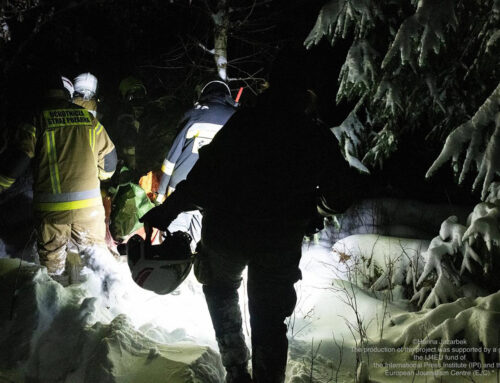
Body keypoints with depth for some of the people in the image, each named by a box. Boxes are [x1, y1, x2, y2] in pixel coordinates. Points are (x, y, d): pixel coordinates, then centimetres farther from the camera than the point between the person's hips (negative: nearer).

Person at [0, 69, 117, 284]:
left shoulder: (37, 120, -5)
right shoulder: (88, 119, 5)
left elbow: (19, 158, -8)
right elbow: (108, 156, 12)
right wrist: (98, 177, 32)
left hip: (51, 207, -2)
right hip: (89, 205, 3)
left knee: (52, 254, 13)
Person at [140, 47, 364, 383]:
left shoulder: (243, 123, -14)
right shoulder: (320, 139, -8)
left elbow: (204, 176, -15)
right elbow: (341, 195, 2)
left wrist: (166, 212, -6)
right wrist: (320, 202, 24)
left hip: (226, 234, 0)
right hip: (281, 244, 1)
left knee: (221, 290, 28)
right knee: (270, 320, 15)